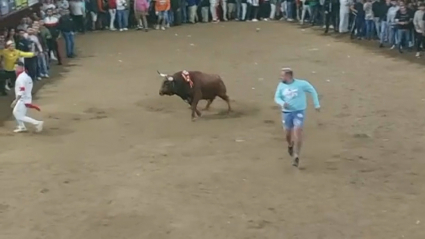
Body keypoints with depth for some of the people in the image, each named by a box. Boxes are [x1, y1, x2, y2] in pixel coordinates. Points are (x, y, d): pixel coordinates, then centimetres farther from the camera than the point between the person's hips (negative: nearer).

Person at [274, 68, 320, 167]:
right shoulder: (281, 85, -2)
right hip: (287, 112, 3)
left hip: (299, 112, -3)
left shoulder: (301, 84, -9)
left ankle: (296, 156, -11)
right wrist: (282, 103, -21)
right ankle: (290, 145, 46)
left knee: (298, 132, -17)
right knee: (288, 133, 9)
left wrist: (317, 104, 6)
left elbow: (312, 91, 4)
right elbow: (277, 98, 1)